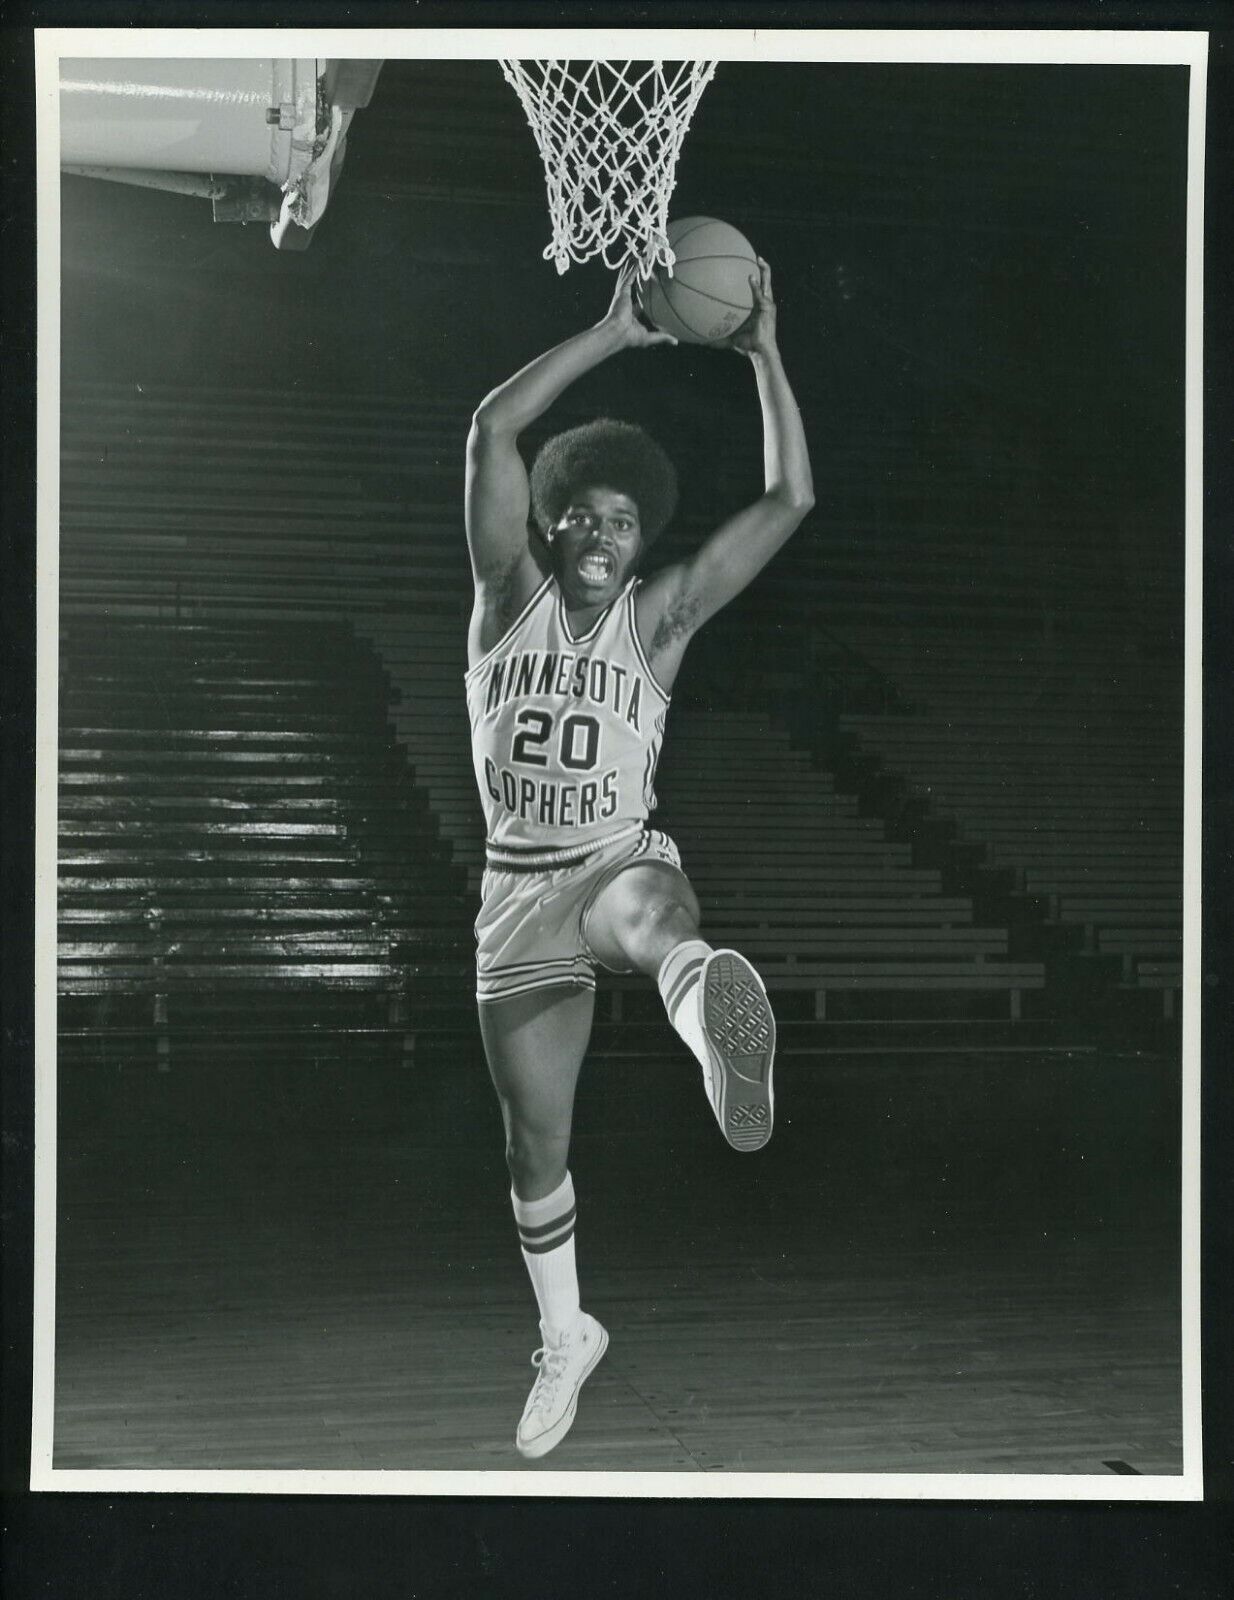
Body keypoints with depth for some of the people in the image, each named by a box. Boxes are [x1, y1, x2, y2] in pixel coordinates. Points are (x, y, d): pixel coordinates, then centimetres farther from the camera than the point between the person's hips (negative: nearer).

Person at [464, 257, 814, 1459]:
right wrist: (614, 333, -13)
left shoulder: (659, 617, 0)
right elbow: (492, 427, -14)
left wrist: (765, 354, -10)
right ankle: (565, 1336, 34)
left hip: (626, 860, -2)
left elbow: (789, 501, -6)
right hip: (519, 889, 2)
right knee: (535, 1146, 11)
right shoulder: (511, 597, -1)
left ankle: (711, 1007, -79)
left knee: (645, 910, -42)